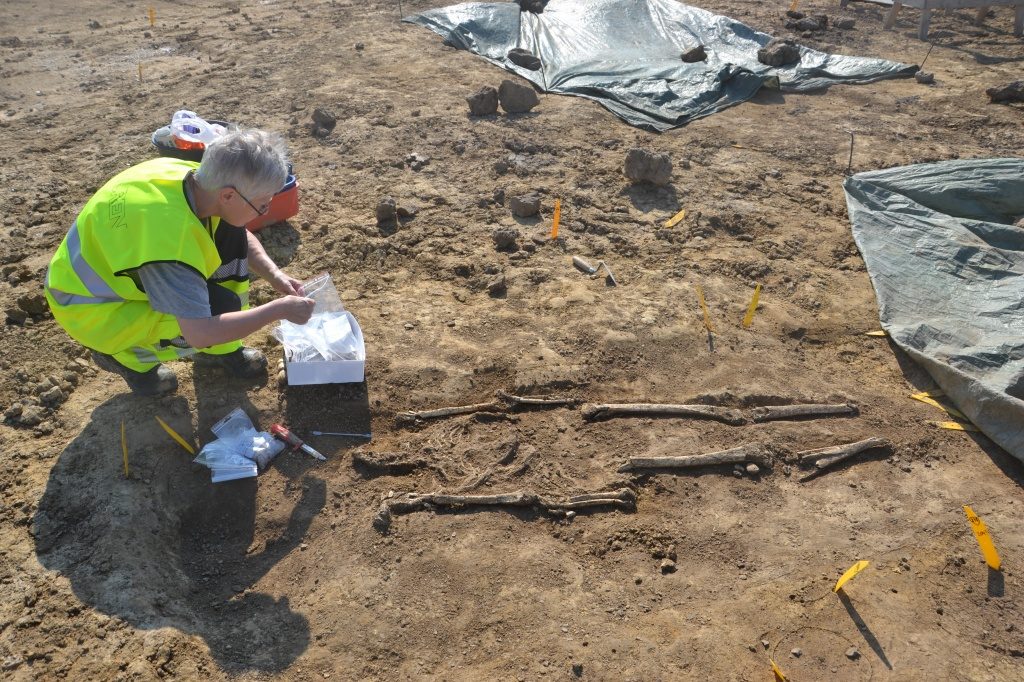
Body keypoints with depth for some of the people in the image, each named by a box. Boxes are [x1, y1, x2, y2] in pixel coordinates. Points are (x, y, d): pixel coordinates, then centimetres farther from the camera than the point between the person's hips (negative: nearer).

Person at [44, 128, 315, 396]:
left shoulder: (196, 176, -16)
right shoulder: (170, 234, -39)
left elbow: (241, 238, 4)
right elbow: (201, 333, -38)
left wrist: (274, 275, -11)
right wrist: (279, 309, -30)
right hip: (89, 305, -8)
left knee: (229, 235, -6)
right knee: (222, 307, -23)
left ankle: (221, 349, 7)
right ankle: (125, 354, 1)